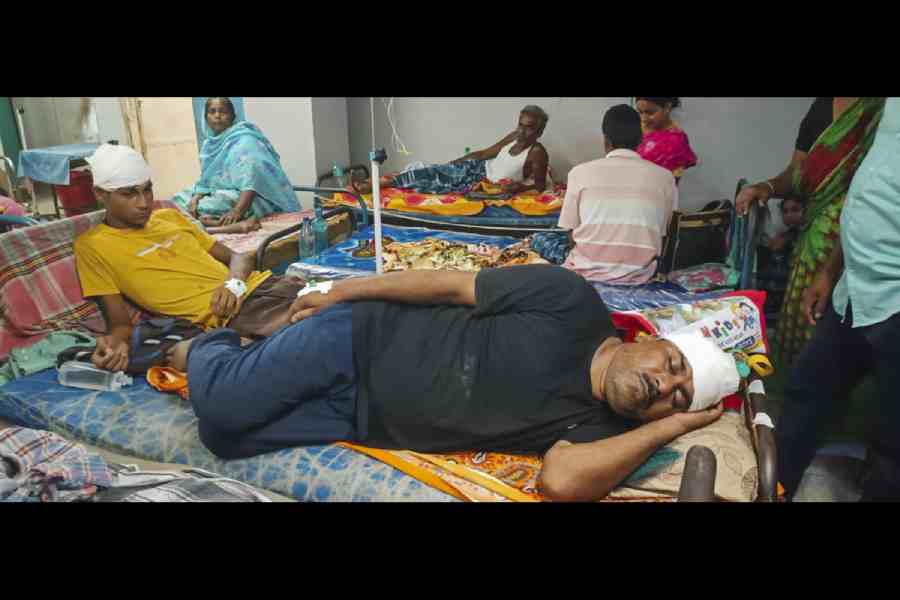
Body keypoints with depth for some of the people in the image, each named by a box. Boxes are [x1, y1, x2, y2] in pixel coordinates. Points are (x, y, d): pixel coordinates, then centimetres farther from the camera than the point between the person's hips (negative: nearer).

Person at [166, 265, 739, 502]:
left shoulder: (600, 427, -8)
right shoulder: (573, 304, -17)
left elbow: (562, 481, -29)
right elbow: (452, 283, -12)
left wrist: (672, 426, -21)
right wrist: (339, 292, -6)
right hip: (362, 335, -2)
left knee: (224, 434, -6)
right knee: (220, 406, -9)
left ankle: (220, 356, 28)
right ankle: (209, 348, 27)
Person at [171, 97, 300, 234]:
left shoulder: (244, 139, -12)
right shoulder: (209, 144, 12)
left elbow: (253, 179, -26)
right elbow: (206, 181, 12)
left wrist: (237, 211, -37)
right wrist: (195, 199, -10)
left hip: (246, 199, -9)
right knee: (180, 199, -3)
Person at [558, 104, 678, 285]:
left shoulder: (580, 173, -3)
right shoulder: (664, 177, 0)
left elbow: (572, 232, 2)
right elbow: (663, 234, 8)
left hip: (588, 271, -1)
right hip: (638, 275, 1)